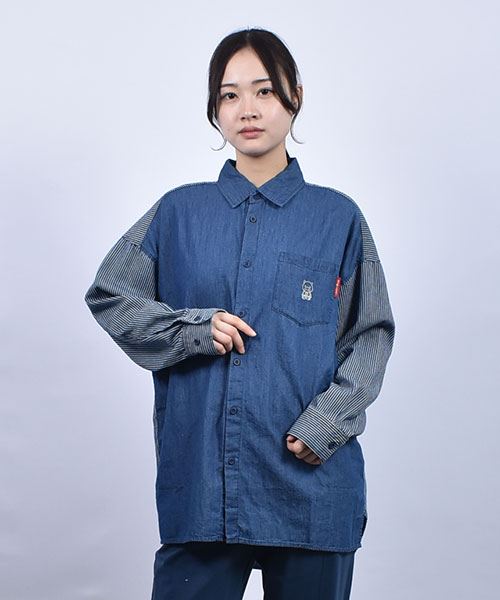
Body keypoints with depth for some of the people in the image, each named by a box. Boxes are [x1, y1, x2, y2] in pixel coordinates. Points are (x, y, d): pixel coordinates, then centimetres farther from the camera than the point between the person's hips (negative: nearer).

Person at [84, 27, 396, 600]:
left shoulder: (338, 217, 4)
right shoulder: (179, 212, 7)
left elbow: (372, 334, 5)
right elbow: (107, 296, 10)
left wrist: (329, 420, -10)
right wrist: (194, 329, -6)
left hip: (308, 477, 0)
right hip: (198, 476, 1)